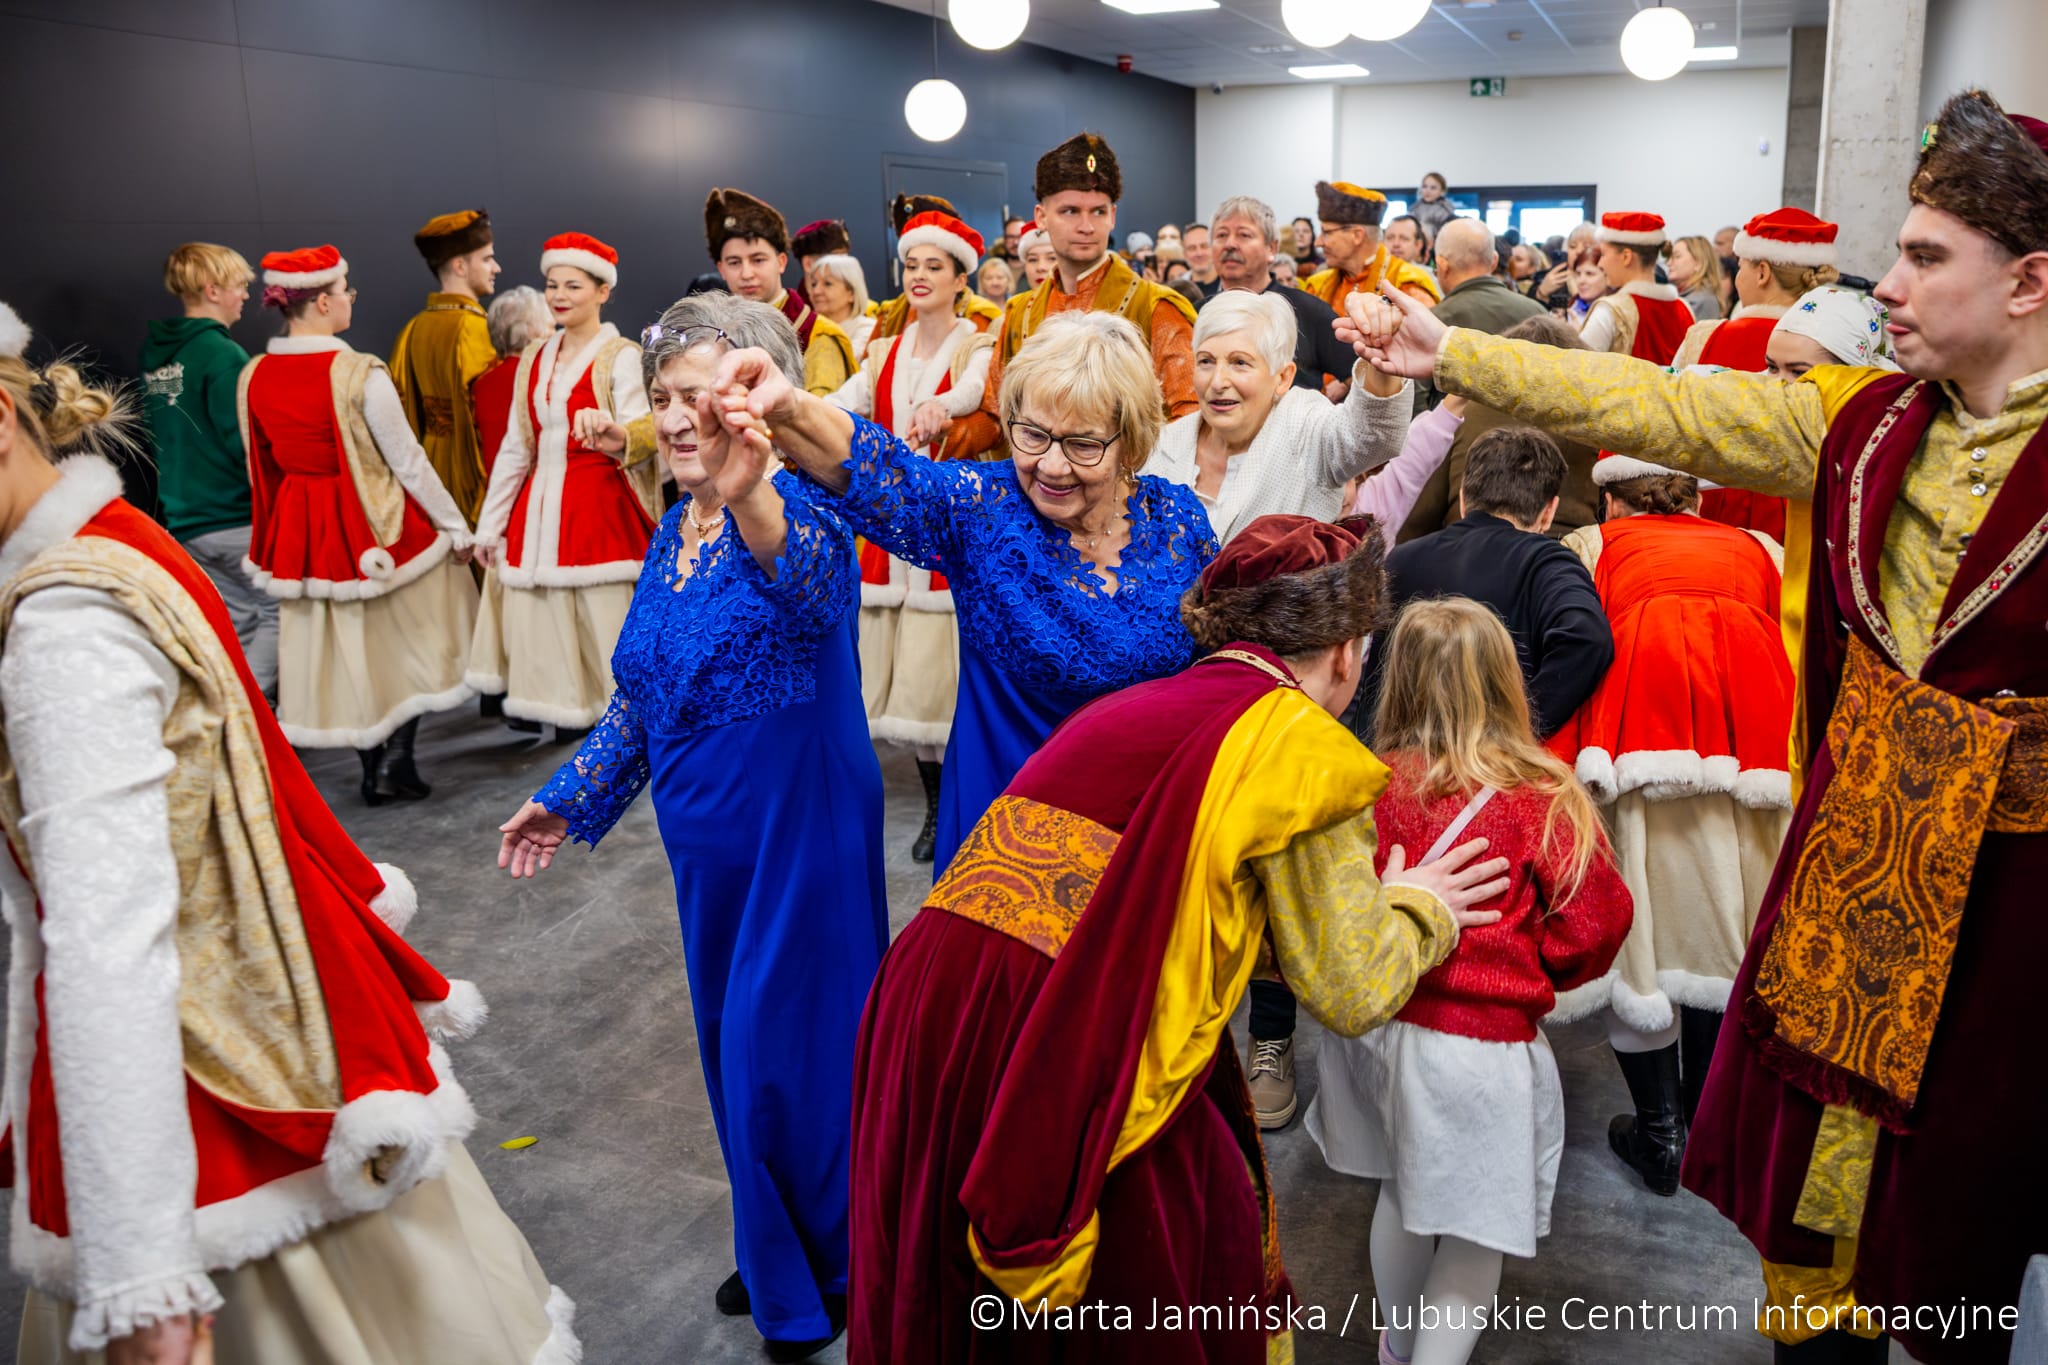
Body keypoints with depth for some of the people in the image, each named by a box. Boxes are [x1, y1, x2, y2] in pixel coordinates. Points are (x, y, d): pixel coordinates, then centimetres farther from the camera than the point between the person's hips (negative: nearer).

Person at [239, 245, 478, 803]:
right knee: (407, 639, 12)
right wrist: (456, 526, -5)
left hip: (300, 526, 5)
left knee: (336, 645, 16)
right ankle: (395, 760, 9)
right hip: (376, 522, -5)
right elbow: (407, 460, -15)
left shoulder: (253, 376, -2)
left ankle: (371, 765, 23)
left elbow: (263, 464, 8)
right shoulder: (360, 374, -20)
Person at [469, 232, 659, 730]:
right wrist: (489, 524, 15)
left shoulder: (621, 357, -3)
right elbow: (515, 446, 16)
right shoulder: (535, 357, 14)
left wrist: (617, 435, -40)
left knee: (602, 626, -8)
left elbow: (640, 438, -15)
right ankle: (561, 716, 12)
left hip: (600, 510, -6)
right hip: (538, 510, 6)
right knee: (540, 628, 3)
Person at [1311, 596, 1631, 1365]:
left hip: (1377, 1022, 4)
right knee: (1475, 1234, 14)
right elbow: (1595, 928, -8)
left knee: (1400, 1192, 26)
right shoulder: (1542, 801, -15)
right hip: (1482, 1046, -4)